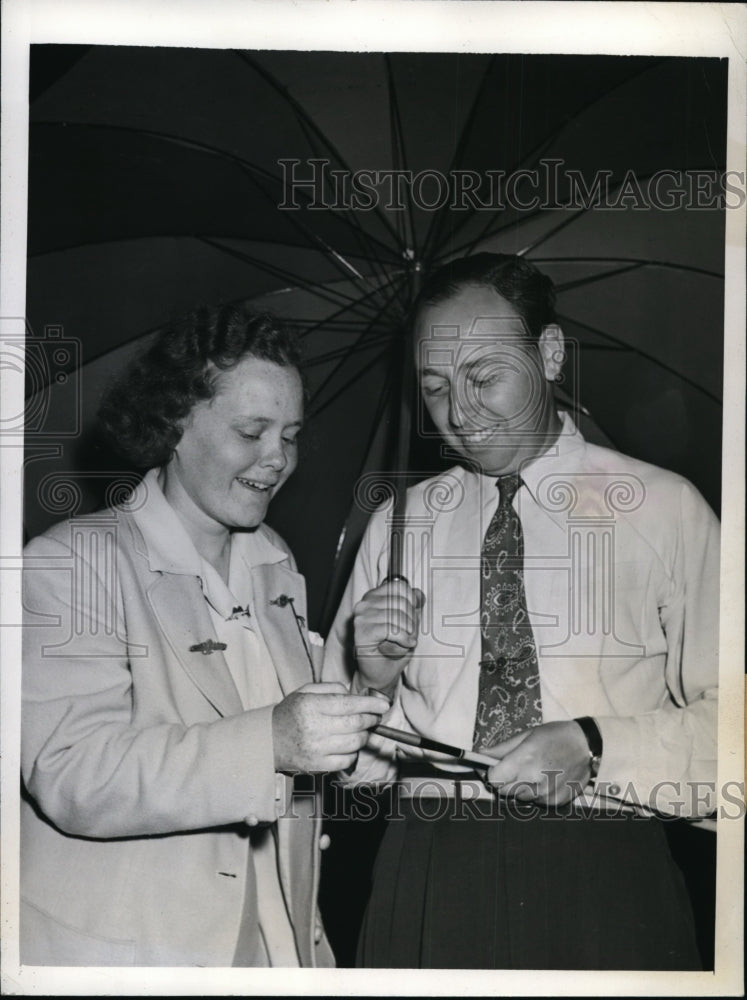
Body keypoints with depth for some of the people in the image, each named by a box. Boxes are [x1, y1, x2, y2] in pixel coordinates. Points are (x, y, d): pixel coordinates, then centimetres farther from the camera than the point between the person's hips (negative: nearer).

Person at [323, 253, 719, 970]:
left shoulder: (666, 509, 1)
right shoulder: (397, 527, 10)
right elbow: (353, 766, 10)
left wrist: (593, 747, -16)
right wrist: (376, 680, -9)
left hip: (602, 881, -2)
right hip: (428, 884, 2)